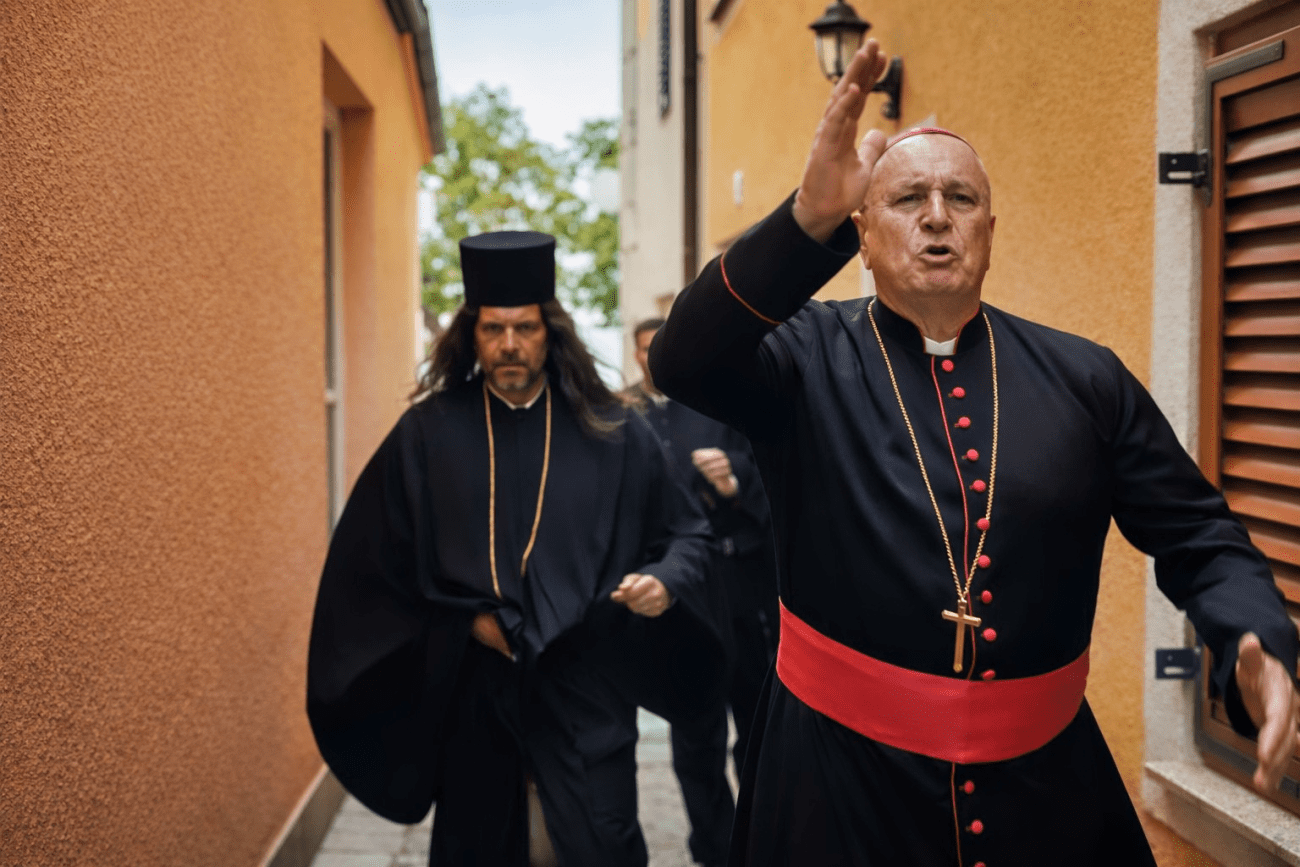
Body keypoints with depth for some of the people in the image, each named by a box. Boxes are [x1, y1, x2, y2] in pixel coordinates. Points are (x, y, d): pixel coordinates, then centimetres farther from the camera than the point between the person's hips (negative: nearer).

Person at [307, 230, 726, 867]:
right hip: (470, 690, 1)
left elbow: (688, 533, 9)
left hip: (586, 692, 0)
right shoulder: (428, 432, 0)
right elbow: (377, 562, 2)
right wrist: (464, 621, -6)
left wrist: (666, 579, -12)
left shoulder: (610, 433, 1)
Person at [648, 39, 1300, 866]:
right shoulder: (808, 357, -6)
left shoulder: (1085, 378, 1)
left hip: (1047, 782, 3)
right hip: (838, 777, -2)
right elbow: (683, 359, -25)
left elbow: (1199, 539, 6)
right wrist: (808, 217, -39)